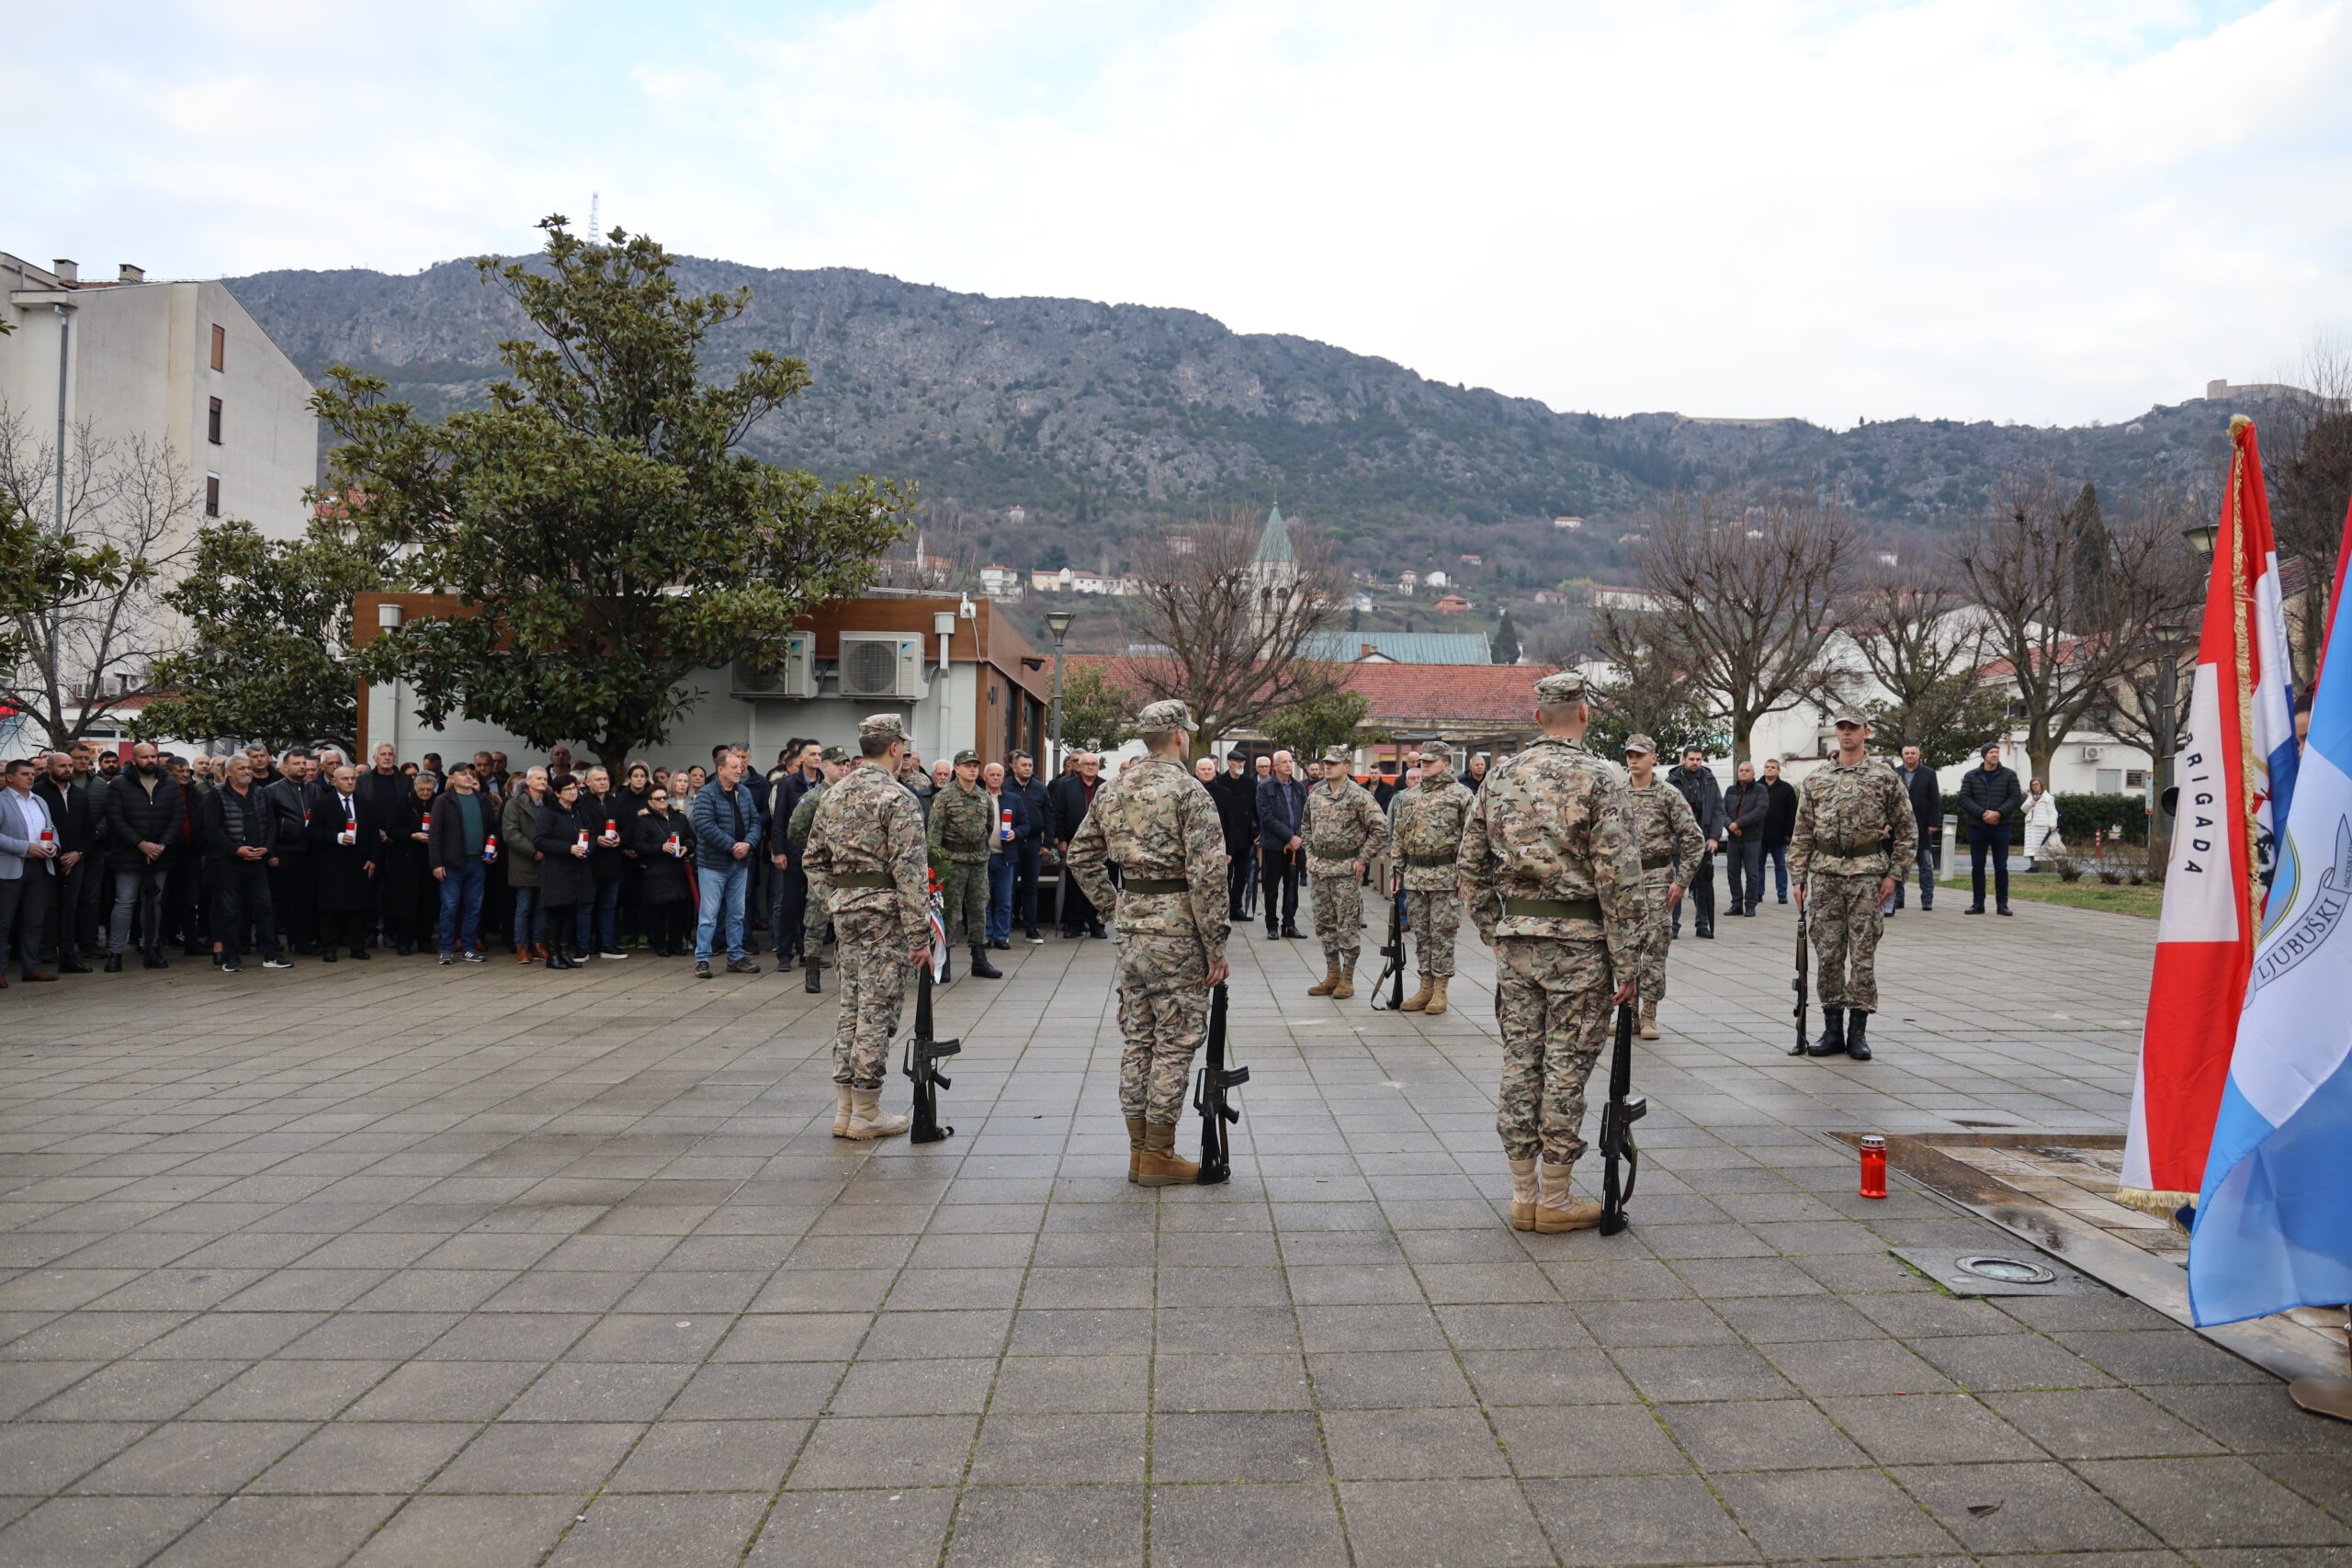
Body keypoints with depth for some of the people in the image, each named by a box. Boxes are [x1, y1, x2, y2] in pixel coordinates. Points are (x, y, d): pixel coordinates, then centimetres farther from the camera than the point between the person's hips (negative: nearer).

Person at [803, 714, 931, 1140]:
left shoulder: (833, 796, 12)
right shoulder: (898, 799, -13)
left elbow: (814, 860, 15)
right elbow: (910, 871, -17)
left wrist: (833, 901, 19)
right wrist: (920, 936, -16)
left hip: (844, 909, 8)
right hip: (883, 911, -8)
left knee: (852, 1007, 15)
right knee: (878, 1009, -1)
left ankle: (845, 1107, 19)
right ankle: (866, 1112, 4)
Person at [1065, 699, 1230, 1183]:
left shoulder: (1112, 791, 10)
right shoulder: (1189, 791, -13)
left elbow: (1081, 856, 17)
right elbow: (1206, 874, -17)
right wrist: (1215, 946, -12)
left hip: (1131, 924, 7)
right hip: (1176, 928, -7)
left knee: (1139, 1038, 14)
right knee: (1176, 1040, 1)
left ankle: (1139, 1150, 21)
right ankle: (1158, 1156, 6)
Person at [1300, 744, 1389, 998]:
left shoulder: (1359, 796, -10)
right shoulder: (1315, 795, 9)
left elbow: (1380, 829, -13)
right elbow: (1306, 825, 25)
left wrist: (1363, 859, -13)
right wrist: (1310, 853, 14)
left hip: (1346, 870, -7)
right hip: (1319, 869, 7)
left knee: (1348, 926, -1)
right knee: (1324, 924, 11)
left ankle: (1347, 979, 6)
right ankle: (1332, 975, 20)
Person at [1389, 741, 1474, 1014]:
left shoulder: (1461, 796, -4)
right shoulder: (1408, 797, 14)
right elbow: (1399, 837, 18)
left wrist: (1464, 871, -13)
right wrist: (1397, 873, 13)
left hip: (1446, 876, -6)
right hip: (1415, 876, 6)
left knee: (1442, 934, -1)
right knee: (1421, 933, 10)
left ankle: (1440, 990, 7)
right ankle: (1426, 987, 19)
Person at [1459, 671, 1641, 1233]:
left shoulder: (1499, 777, 7)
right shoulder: (1598, 778, -9)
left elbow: (1472, 865, 10)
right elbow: (1617, 877, -13)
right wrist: (1626, 961, -9)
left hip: (1514, 937, 5)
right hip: (1578, 939, -5)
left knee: (1520, 1061, 10)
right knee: (1566, 1066, 2)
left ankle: (1523, 1195, 17)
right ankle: (1554, 1200, 9)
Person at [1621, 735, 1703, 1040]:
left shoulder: (1669, 796, -2)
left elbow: (1694, 840, -3)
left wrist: (1682, 881, -7)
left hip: (1656, 878, -3)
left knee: (1655, 945, -2)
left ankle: (1649, 1015, 5)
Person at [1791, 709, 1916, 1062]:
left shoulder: (1885, 777, 2)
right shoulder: (1815, 780, 9)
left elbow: (1908, 830, 4)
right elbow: (1802, 834, 11)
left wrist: (1894, 874, -4)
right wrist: (1799, 877, 5)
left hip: (1867, 874, -2)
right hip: (1825, 874, 3)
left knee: (1863, 955, 0)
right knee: (1827, 954, 4)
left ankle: (1858, 1032, 8)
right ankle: (1832, 1030, 13)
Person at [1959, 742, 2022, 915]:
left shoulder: (2009, 775, 5)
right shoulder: (1971, 776, 7)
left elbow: (2016, 797, -2)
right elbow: (1964, 798, -1)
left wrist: (1999, 813, -16)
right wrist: (1982, 813, -15)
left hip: (2000, 827, -1)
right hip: (1977, 827, 1)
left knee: (2001, 867, 1)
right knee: (1977, 866, 3)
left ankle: (2002, 903, 7)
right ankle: (1978, 903, 9)